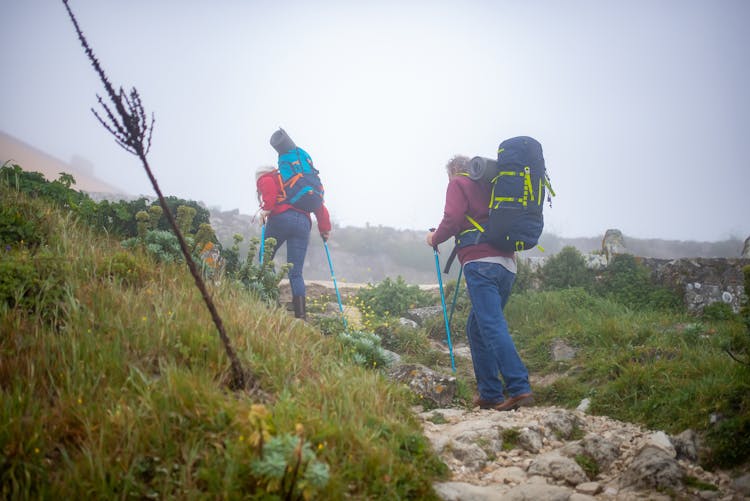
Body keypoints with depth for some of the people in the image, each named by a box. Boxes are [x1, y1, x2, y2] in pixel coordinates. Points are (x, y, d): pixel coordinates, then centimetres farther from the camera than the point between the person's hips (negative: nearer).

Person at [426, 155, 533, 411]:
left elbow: (452, 220, -6)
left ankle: (519, 388, -25)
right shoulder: (490, 186, 27)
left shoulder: (459, 183, 7)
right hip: (507, 263, 8)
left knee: (493, 327, -14)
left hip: (481, 263, -7)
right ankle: (489, 395, 12)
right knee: (476, 327, 14)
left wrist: (434, 238, 10)